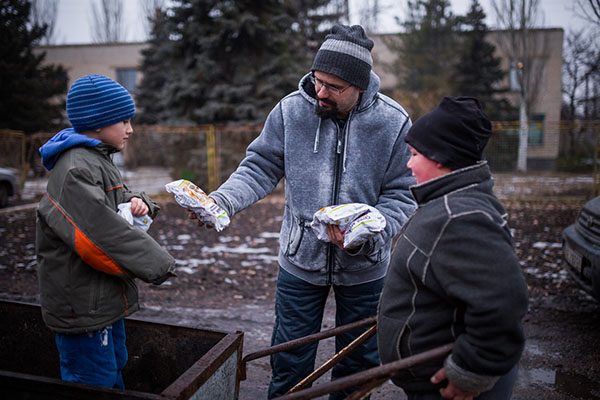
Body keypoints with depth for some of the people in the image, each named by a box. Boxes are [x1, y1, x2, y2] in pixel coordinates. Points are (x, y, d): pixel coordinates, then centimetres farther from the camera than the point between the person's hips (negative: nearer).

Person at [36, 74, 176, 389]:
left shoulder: (98, 160, 13)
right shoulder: (75, 169, -22)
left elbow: (116, 203, 22)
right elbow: (98, 231, -31)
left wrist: (136, 202, -4)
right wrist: (157, 264, -24)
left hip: (105, 298, 10)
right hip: (81, 303, -10)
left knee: (114, 369, 24)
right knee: (94, 384, 3)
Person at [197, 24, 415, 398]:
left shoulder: (394, 122, -11)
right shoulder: (290, 110, -9)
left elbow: (401, 195, -9)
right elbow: (261, 168, -5)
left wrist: (367, 234, -25)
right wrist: (221, 201, -22)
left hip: (363, 267, 0)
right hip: (300, 259, 0)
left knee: (358, 361, 20)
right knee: (290, 361, 15)